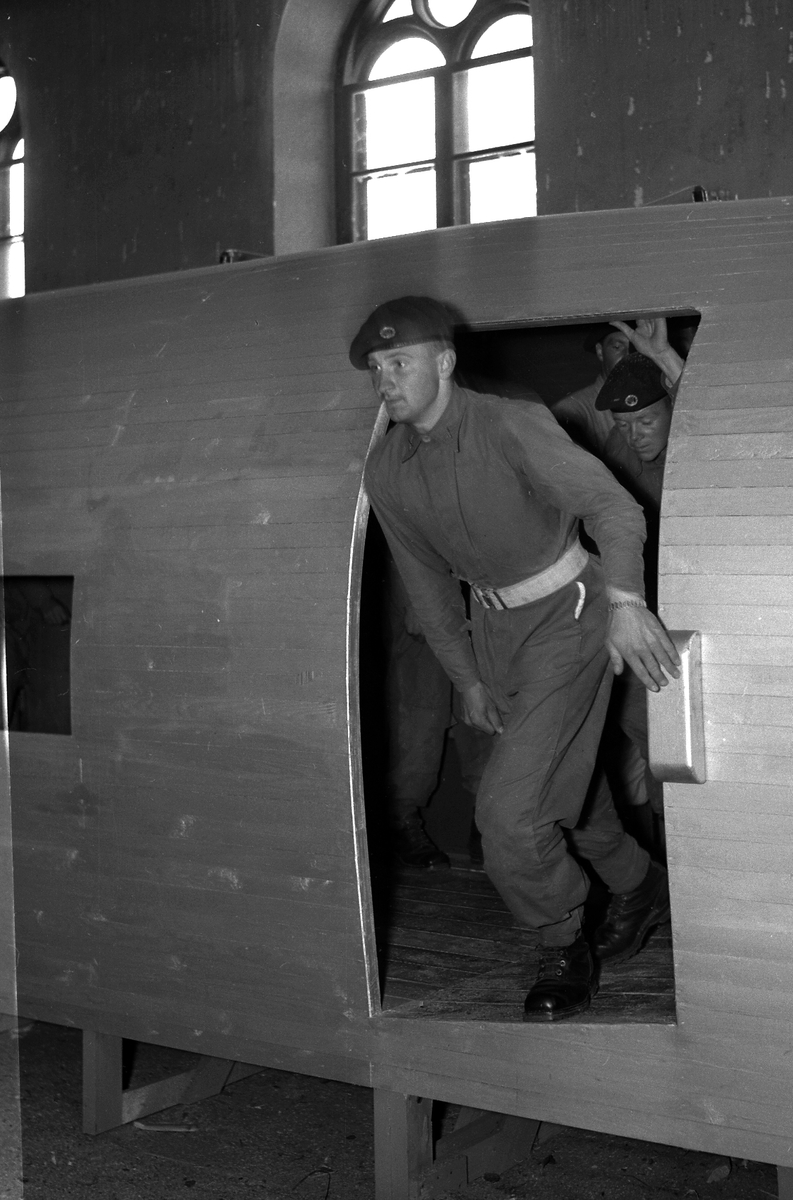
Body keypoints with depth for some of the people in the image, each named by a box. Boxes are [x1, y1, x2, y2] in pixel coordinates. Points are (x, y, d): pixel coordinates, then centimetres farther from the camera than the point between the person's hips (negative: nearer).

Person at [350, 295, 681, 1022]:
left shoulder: (509, 427, -22)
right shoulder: (386, 472, -4)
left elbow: (612, 505, -30)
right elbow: (427, 581, 8)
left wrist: (625, 600, -46)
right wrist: (467, 678, 11)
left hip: (567, 615, -6)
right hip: (493, 627, 6)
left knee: (509, 805, -16)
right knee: (571, 786, 21)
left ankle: (564, 952, 9)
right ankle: (640, 887, 48)